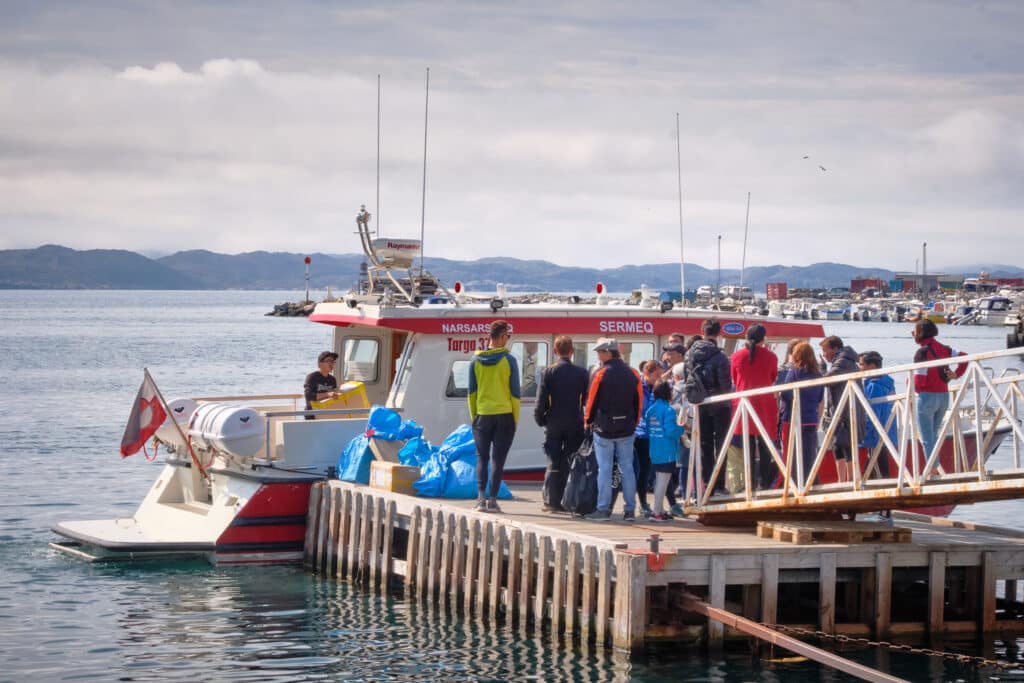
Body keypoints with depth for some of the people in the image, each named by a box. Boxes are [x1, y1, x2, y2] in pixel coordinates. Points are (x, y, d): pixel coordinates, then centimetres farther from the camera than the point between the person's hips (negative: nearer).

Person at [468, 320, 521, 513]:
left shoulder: (476, 361, 2)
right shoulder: (509, 360, -6)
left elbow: (471, 392, 5)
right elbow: (515, 392, -4)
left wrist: (474, 416, 12)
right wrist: (515, 418, 4)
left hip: (482, 415, 2)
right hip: (504, 415, -2)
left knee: (482, 457, 9)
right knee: (498, 459, 2)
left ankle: (481, 497, -1)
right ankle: (492, 499, -1)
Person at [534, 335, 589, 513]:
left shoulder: (548, 372, -7)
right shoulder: (582, 373, -2)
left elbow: (542, 399, -8)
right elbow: (588, 399, 3)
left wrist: (540, 419, 5)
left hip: (554, 424, -1)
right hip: (575, 425, 1)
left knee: (553, 464, 5)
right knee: (571, 464, 5)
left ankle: (551, 500, 2)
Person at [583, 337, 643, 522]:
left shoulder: (600, 374, -10)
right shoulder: (633, 374, 5)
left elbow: (592, 401, -5)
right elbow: (639, 401, 10)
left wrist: (588, 421, 10)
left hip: (604, 429, -4)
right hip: (626, 430, 4)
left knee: (604, 469, -1)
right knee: (627, 468, 6)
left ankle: (603, 509, -3)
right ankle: (630, 510, 6)